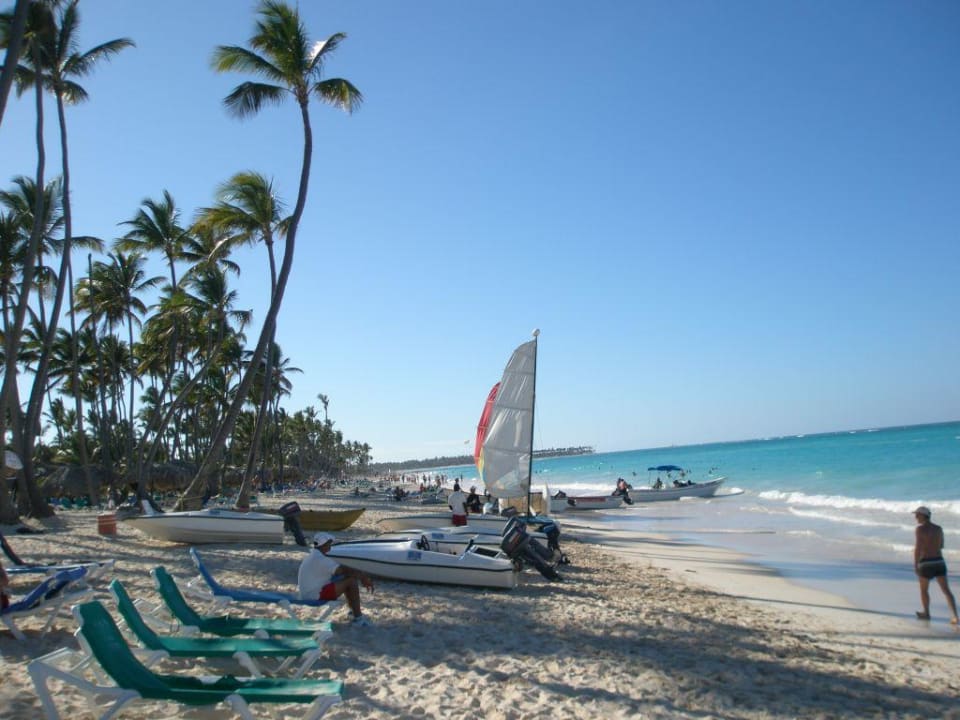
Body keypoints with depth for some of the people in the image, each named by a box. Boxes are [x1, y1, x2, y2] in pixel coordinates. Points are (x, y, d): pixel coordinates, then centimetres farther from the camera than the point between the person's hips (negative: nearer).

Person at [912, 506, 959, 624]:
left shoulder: (920, 528, -11)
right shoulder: (939, 528, 7)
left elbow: (918, 547, -17)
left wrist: (915, 565, -13)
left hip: (926, 563, -5)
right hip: (939, 562, 5)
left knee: (924, 589, 15)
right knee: (946, 590, 4)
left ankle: (926, 613, 28)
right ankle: (955, 616, -7)